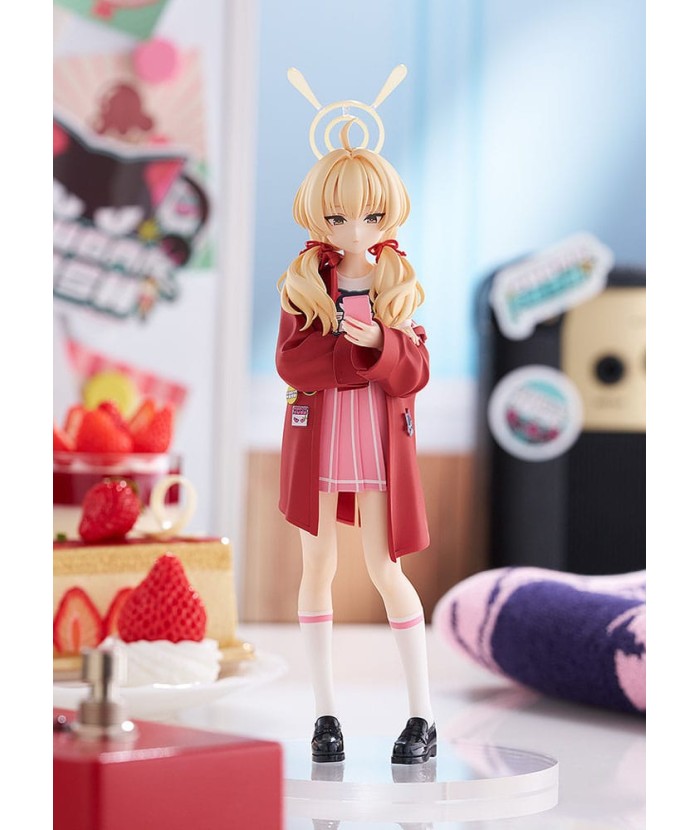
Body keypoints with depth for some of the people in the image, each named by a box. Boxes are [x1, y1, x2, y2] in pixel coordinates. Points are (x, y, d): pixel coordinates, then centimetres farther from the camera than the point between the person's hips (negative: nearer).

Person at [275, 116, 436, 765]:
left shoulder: (399, 285, 3)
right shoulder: (304, 283, 1)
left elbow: (416, 373, -5)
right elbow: (290, 363, -12)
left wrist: (379, 343, -23)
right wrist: (358, 356, -18)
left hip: (380, 438, -1)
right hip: (316, 435, 1)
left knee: (385, 571, -4)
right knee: (318, 567, 3)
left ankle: (422, 716, 4)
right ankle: (325, 714, 12)